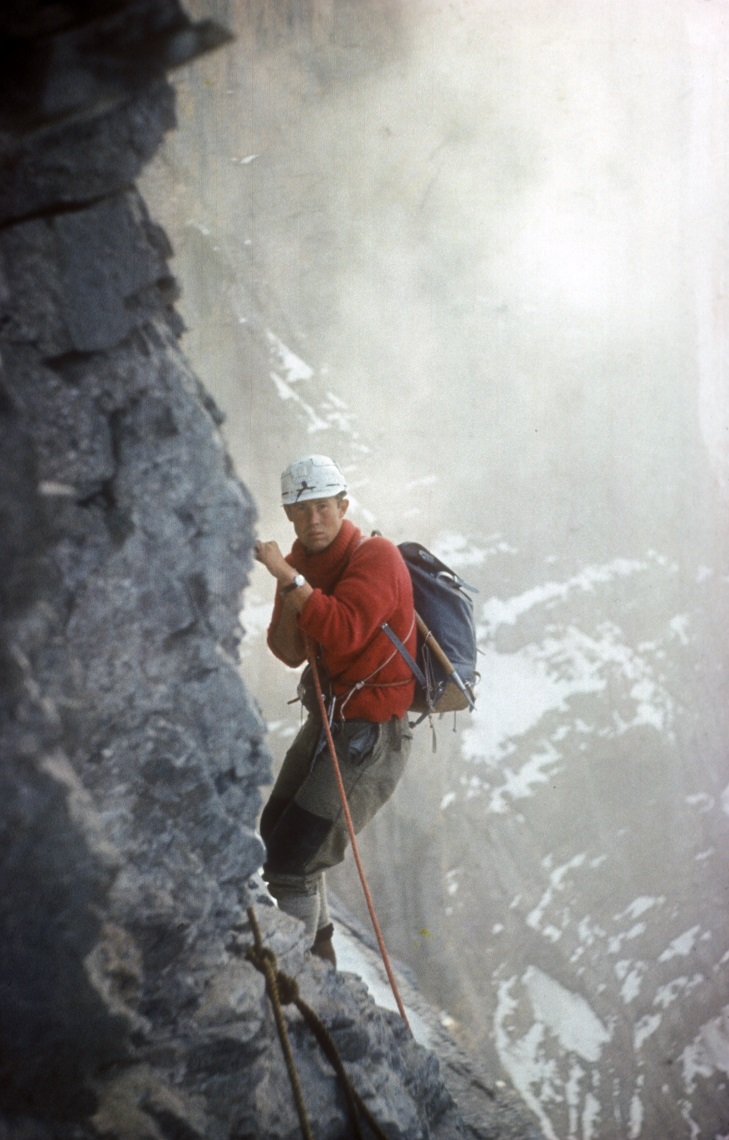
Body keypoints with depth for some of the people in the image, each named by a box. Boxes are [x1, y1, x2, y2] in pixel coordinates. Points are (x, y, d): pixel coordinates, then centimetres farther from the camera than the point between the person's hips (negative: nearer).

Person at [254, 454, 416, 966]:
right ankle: (317, 945, 41)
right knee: (276, 834, 22)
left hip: (373, 734, -9)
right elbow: (290, 653, 2)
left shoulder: (376, 557, -18)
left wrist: (289, 578, -35)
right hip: (326, 718, 9)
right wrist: (289, 598, -14)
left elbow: (343, 632, -35)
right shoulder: (302, 561, 5)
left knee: (292, 861, -13)